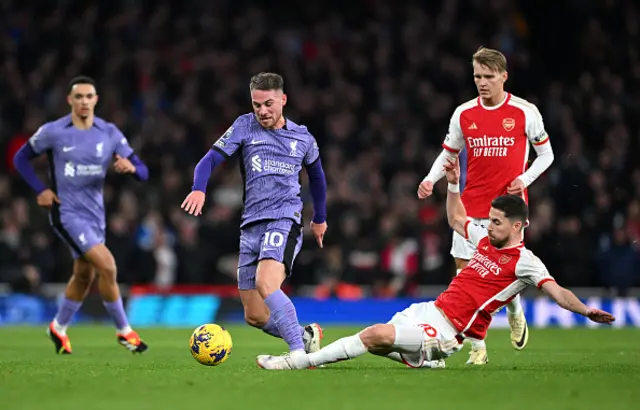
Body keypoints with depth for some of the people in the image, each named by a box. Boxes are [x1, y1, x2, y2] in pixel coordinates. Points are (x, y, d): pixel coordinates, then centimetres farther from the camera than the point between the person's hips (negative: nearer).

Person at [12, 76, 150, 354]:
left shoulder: (109, 133, -1)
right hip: (68, 213, -5)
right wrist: (40, 190, -8)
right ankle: (124, 331, -3)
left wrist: (131, 167, -26)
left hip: (95, 213, 5)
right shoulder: (53, 132, -9)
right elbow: (21, 158, 4)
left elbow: (143, 172, -2)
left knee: (84, 276, 15)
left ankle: (59, 328, 38)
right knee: (107, 267, -17)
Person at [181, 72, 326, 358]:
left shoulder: (303, 138, 9)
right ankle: (306, 336, 24)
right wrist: (199, 189, -22)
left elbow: (316, 175, 28)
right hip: (251, 226, 4)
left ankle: (300, 353, -33)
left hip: (285, 220, -4)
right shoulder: (245, 126, 7)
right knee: (255, 316, 2)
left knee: (265, 283, -32)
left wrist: (320, 218, 34)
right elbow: (211, 159, -1)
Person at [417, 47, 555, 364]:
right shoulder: (463, 114, 4)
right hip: (471, 207, 3)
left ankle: (515, 313, 31)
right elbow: (448, 154, 15)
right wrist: (430, 179, -3)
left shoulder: (525, 112, -2)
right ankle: (478, 347, 7)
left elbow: (546, 153, 7)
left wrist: (525, 179, -9)